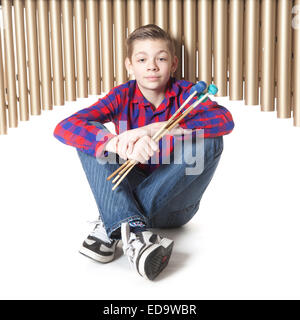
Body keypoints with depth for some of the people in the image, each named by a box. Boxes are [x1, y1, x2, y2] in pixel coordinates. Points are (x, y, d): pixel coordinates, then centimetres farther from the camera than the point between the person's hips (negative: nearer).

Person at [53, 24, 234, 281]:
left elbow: (225, 119, -28)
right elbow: (64, 128, -20)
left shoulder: (185, 93, -6)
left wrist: (153, 130, -36)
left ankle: (112, 226, -27)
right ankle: (133, 231, -36)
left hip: (173, 204, -1)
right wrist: (118, 143, -39)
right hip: (127, 196, 1)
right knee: (92, 136, -16)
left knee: (208, 141, -25)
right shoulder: (123, 96, -5)